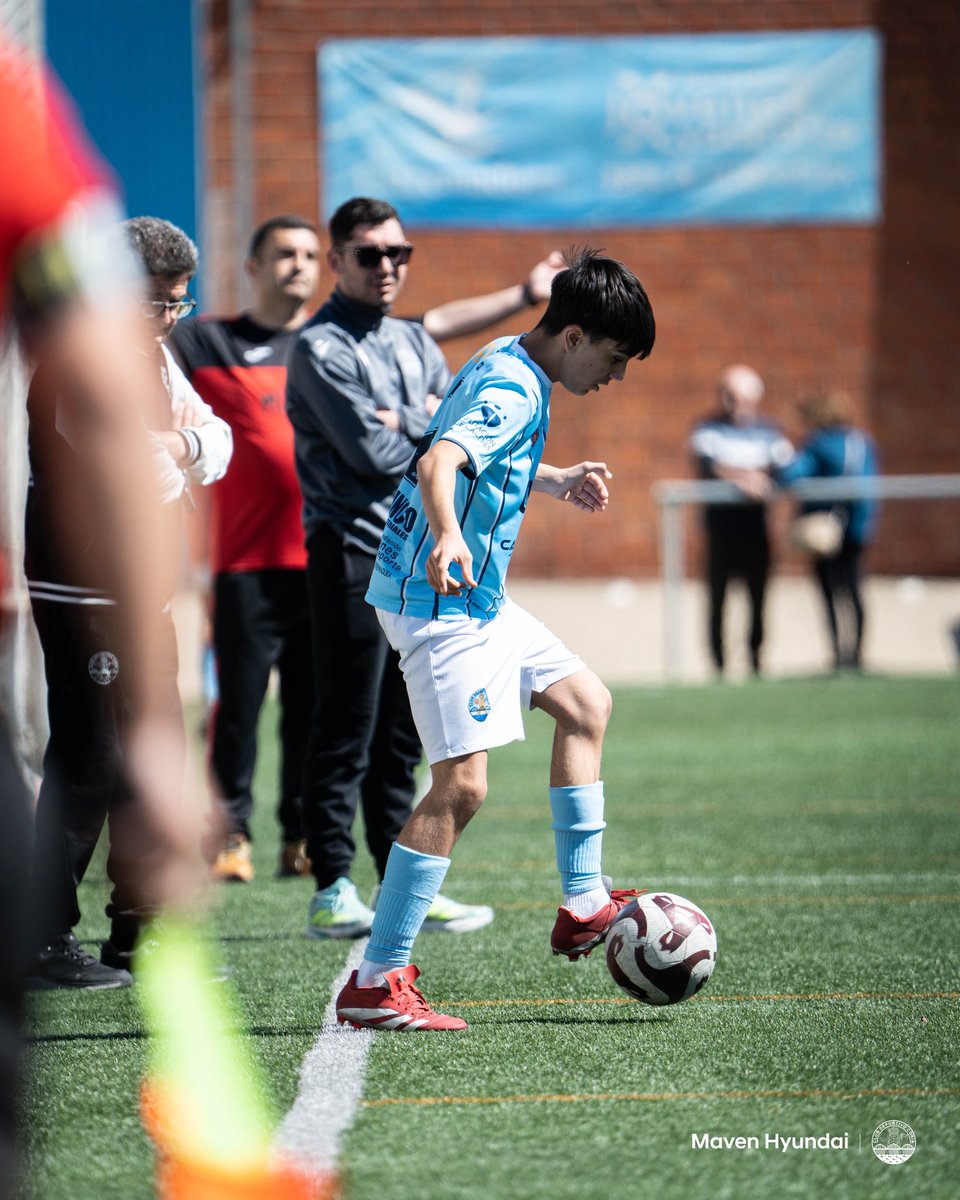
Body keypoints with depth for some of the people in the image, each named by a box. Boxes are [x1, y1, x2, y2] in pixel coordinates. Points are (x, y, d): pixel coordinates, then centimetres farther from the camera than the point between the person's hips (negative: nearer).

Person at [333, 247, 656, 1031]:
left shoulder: (507, 366, 12)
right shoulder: (512, 389, -19)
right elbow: (437, 466, -37)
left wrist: (559, 481, 41)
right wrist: (446, 539, -55)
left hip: (479, 601, 11)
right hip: (443, 605, -11)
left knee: (585, 704, 19)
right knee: (462, 785, -14)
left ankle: (583, 905, 25)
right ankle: (375, 984, -13)